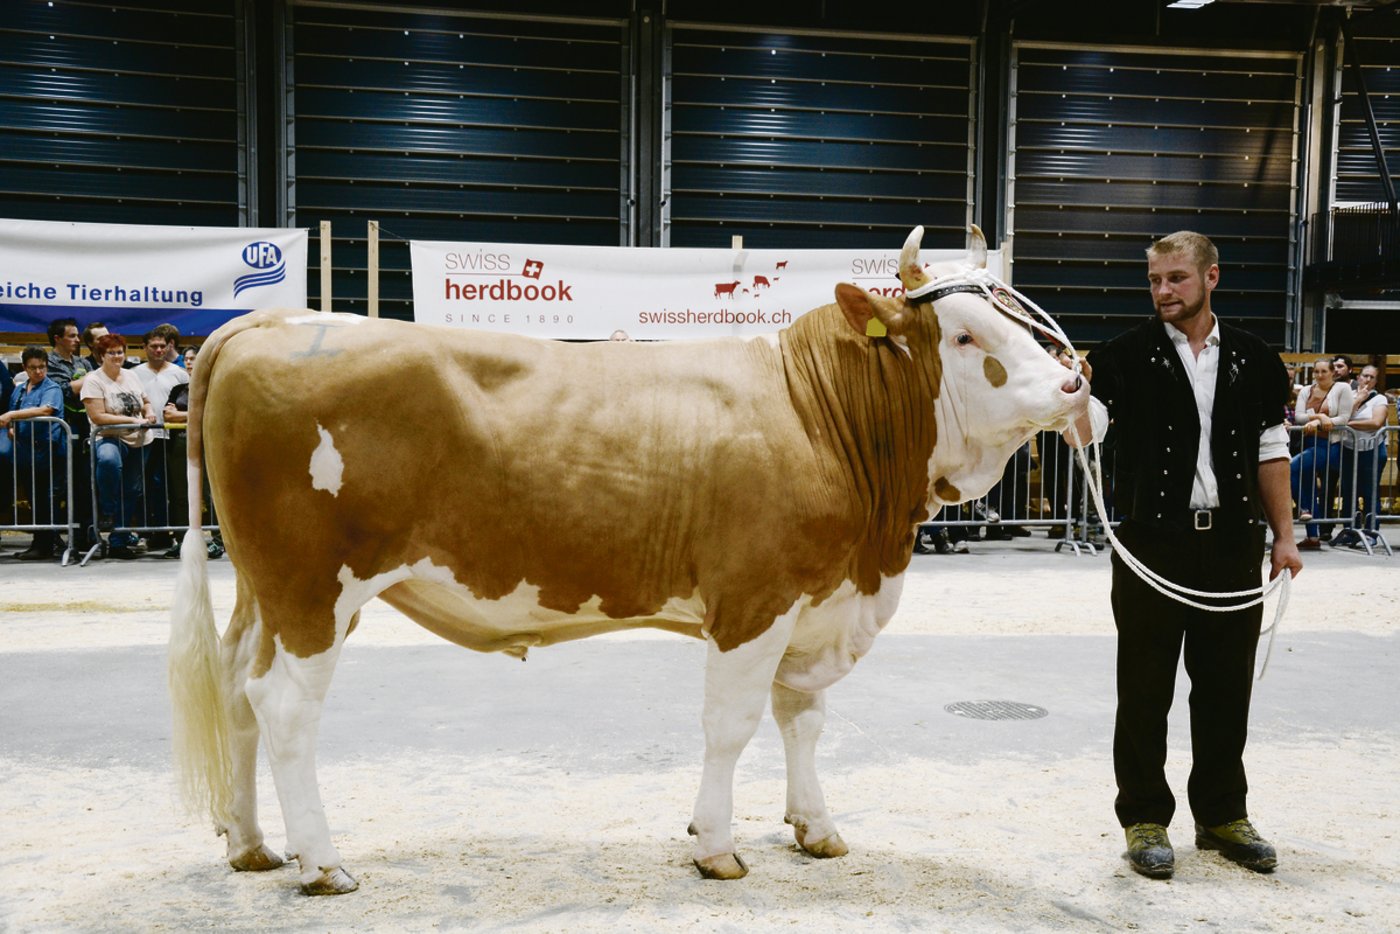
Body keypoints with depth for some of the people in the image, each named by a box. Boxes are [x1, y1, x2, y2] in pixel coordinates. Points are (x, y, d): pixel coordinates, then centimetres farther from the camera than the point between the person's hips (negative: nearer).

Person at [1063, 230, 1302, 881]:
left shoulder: (1254, 360, 8)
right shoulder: (1126, 356, -3)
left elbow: (1270, 453, 12)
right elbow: (1085, 431, -16)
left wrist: (1283, 534, 9)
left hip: (1233, 542, 3)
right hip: (1153, 544, -3)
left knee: (1227, 685, 12)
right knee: (1145, 688, 5)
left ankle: (1222, 814, 28)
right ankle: (1144, 818, 17)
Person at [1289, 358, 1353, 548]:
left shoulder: (1342, 388, 0)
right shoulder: (1306, 391, 12)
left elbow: (1344, 418, -8)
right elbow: (1298, 417, -1)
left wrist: (1316, 422, -18)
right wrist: (1319, 416, -18)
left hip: (1330, 445, -6)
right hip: (1310, 444, 6)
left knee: (1292, 468, -24)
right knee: (1310, 489, 5)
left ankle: (1304, 508, -5)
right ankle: (1313, 536, 9)